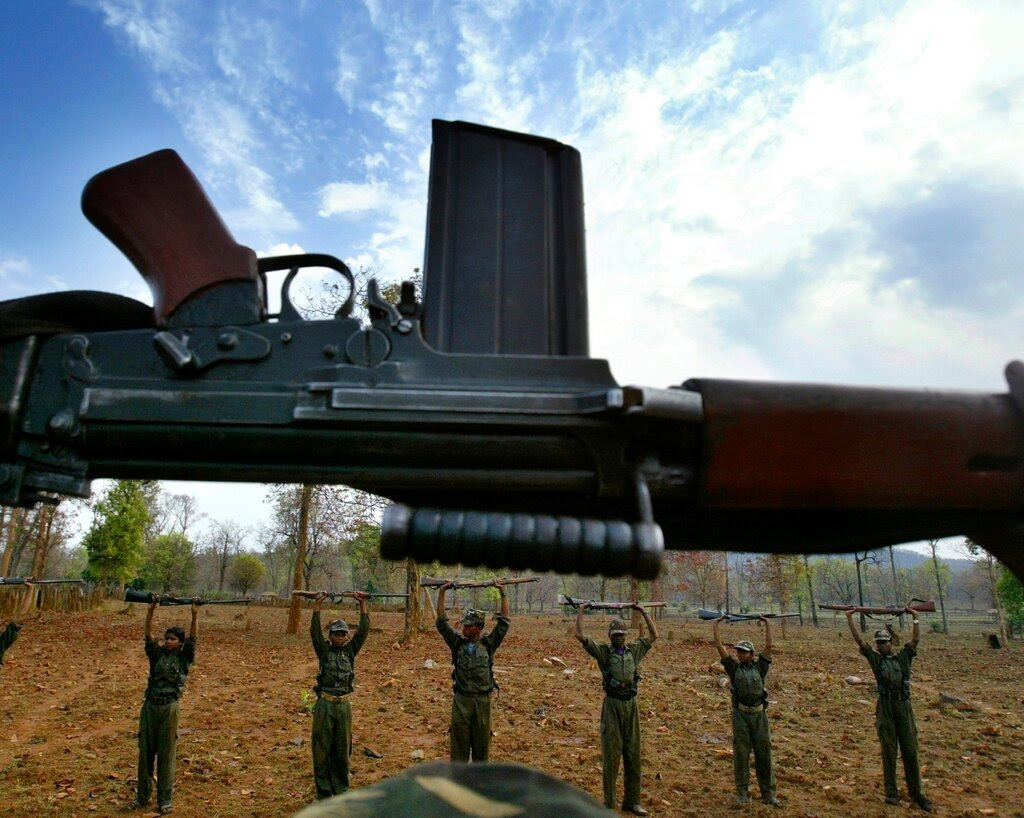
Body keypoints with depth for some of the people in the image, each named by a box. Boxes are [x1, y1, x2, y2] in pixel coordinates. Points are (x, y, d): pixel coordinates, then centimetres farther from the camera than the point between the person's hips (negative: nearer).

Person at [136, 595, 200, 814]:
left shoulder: (184, 657, 1)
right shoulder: (156, 654, 7)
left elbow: (193, 638, -12)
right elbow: (148, 633, -3)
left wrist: (195, 614, -22)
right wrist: (151, 609, -15)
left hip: (169, 708, -3)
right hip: (150, 706, 3)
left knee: (166, 754, 4)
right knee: (145, 751, 12)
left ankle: (164, 800, 13)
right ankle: (143, 794, 29)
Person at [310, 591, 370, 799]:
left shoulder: (350, 650, 7)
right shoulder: (324, 650, 2)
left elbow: (363, 631, -3)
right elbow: (315, 632, -12)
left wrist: (363, 606, -12)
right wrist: (317, 607, -23)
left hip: (344, 705, 2)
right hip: (325, 704, -2)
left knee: (343, 749, 10)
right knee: (322, 748, 4)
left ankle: (341, 790, 23)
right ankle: (323, 791, 17)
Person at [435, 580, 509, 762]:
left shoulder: (488, 644, 0)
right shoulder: (457, 643, 1)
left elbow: (504, 622, -2)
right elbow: (442, 622, -3)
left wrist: (503, 593, -6)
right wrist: (441, 592, -10)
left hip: (482, 701, 0)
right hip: (461, 700, 0)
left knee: (482, 742, 10)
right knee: (459, 742, 5)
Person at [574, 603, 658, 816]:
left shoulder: (634, 650, 10)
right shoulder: (603, 652, -1)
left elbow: (654, 635, 15)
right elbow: (579, 635, -11)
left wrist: (643, 611, 15)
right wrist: (581, 611, -4)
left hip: (631, 704, 4)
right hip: (612, 704, -4)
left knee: (633, 753, 10)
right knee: (611, 754, 2)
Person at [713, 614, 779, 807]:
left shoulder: (759, 667, 7)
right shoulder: (734, 668, 5)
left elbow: (769, 645, 4)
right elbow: (719, 646, 3)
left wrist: (767, 623, 8)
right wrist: (716, 624, 6)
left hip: (759, 714, 1)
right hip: (740, 714, -1)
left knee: (764, 753, 5)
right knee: (741, 754, 2)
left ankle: (768, 793, 16)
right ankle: (742, 793, 11)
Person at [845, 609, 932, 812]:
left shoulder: (902, 658, 9)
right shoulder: (876, 659, 7)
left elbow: (915, 639, 4)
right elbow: (859, 640, 2)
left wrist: (914, 617, 4)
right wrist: (849, 618, 0)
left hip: (904, 706, 1)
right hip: (885, 708, -1)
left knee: (910, 751, 5)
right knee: (889, 752, 4)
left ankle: (917, 793, 16)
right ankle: (892, 793, 14)